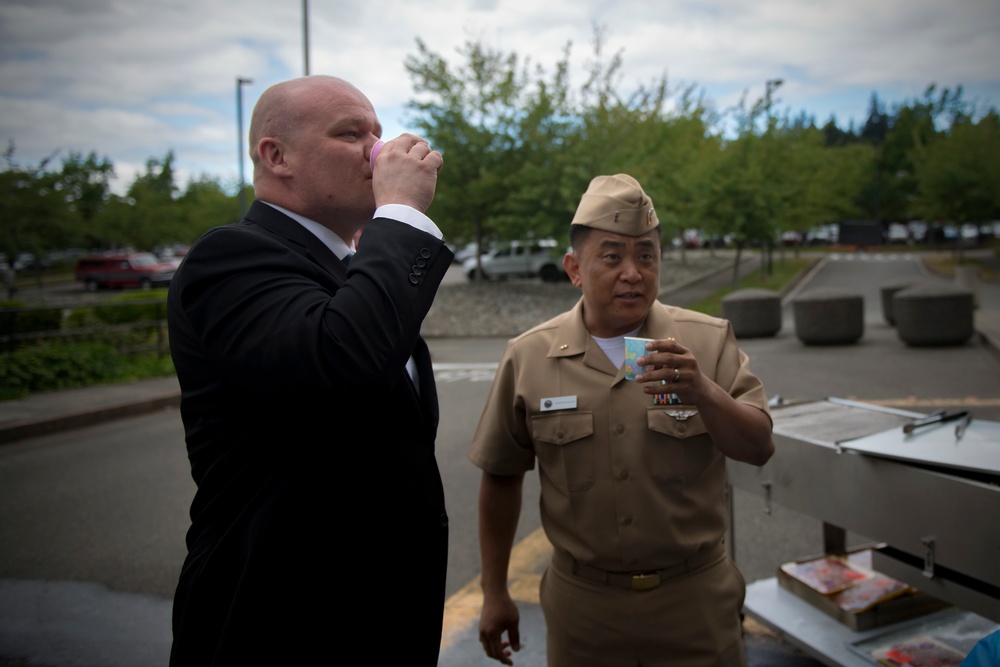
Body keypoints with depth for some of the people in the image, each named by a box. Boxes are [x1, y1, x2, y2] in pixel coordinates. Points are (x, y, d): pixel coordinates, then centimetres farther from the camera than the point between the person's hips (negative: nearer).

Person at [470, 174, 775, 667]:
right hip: (581, 607, 0)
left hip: (695, 599, 0)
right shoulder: (528, 358, -6)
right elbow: (501, 478, 2)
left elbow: (758, 449, -11)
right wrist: (494, 593, 6)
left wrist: (703, 393, -30)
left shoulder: (709, 342, -5)